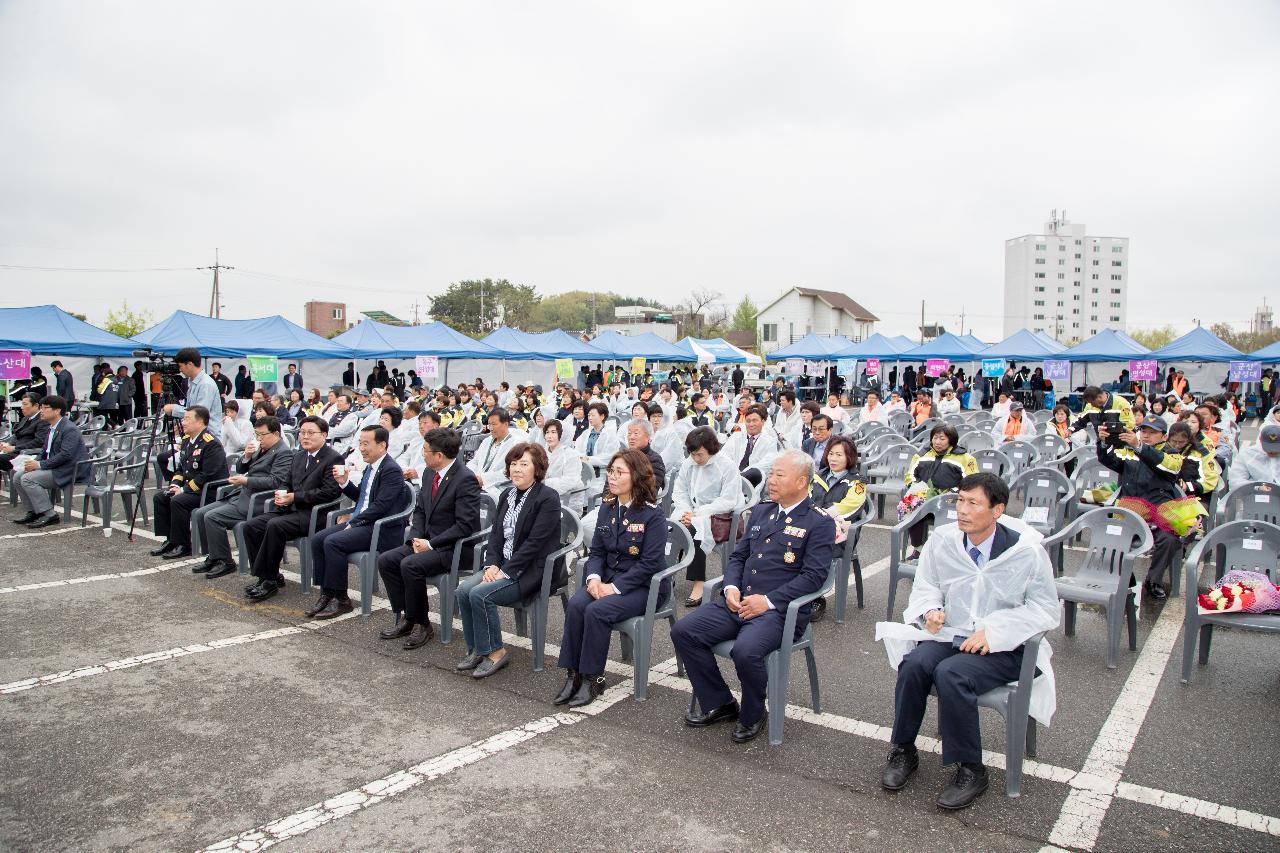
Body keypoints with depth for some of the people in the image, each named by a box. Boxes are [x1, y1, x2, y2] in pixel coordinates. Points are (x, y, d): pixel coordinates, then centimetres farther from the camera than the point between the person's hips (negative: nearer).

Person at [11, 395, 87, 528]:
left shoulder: (70, 429, -16)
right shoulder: (51, 428, 16)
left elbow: (65, 455, -25)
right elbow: (44, 451, 19)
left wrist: (39, 464, -21)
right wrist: (34, 463, -2)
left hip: (69, 471, -10)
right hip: (53, 467, 10)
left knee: (28, 479, -21)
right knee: (18, 477, 7)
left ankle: (49, 515, -15)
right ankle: (34, 512, 12)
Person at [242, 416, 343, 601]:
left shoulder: (333, 459, -8)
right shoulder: (298, 456, 19)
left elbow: (329, 492, -17)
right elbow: (287, 483, 25)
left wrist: (294, 497, -17)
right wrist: (281, 493, -1)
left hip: (313, 514, -8)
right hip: (290, 509, 8)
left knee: (275, 525, -30)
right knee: (251, 525, -8)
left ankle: (269, 580, -17)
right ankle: (271, 577, -1)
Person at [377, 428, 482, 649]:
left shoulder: (466, 479, -19)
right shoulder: (429, 473, 7)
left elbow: (465, 525, -22)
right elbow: (419, 510, 15)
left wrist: (431, 544, -20)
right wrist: (416, 538, -3)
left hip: (455, 548, -9)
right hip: (427, 541, 9)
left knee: (410, 565, -27)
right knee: (386, 560, -6)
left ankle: (420, 623, -8)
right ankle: (405, 617, 4)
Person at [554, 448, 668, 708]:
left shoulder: (652, 514, -12)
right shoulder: (607, 507, 8)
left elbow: (650, 563, -16)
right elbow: (596, 550, 10)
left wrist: (615, 587, -20)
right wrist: (594, 577, -10)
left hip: (644, 586, -6)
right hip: (608, 579, 6)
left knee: (597, 611, -29)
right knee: (575, 604, -23)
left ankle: (592, 679, -13)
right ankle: (573, 675, -15)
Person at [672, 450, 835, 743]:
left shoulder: (819, 523, -3)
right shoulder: (761, 511, 18)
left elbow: (813, 576, -11)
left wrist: (768, 601, -18)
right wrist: (731, 587, -1)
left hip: (780, 609, -6)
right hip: (739, 602, 7)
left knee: (746, 651, -33)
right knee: (683, 631, -10)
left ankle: (753, 716, -1)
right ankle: (718, 704, 7)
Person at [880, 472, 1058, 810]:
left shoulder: (1026, 550, -9)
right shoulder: (942, 540, 0)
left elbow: (1046, 610, -5)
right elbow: (925, 587, 13)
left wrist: (994, 631, -17)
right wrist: (931, 610, -11)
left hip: (1003, 647, -3)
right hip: (950, 635, 4)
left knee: (951, 674, -31)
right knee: (914, 664, -26)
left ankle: (970, 770, -10)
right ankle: (903, 751, -5)